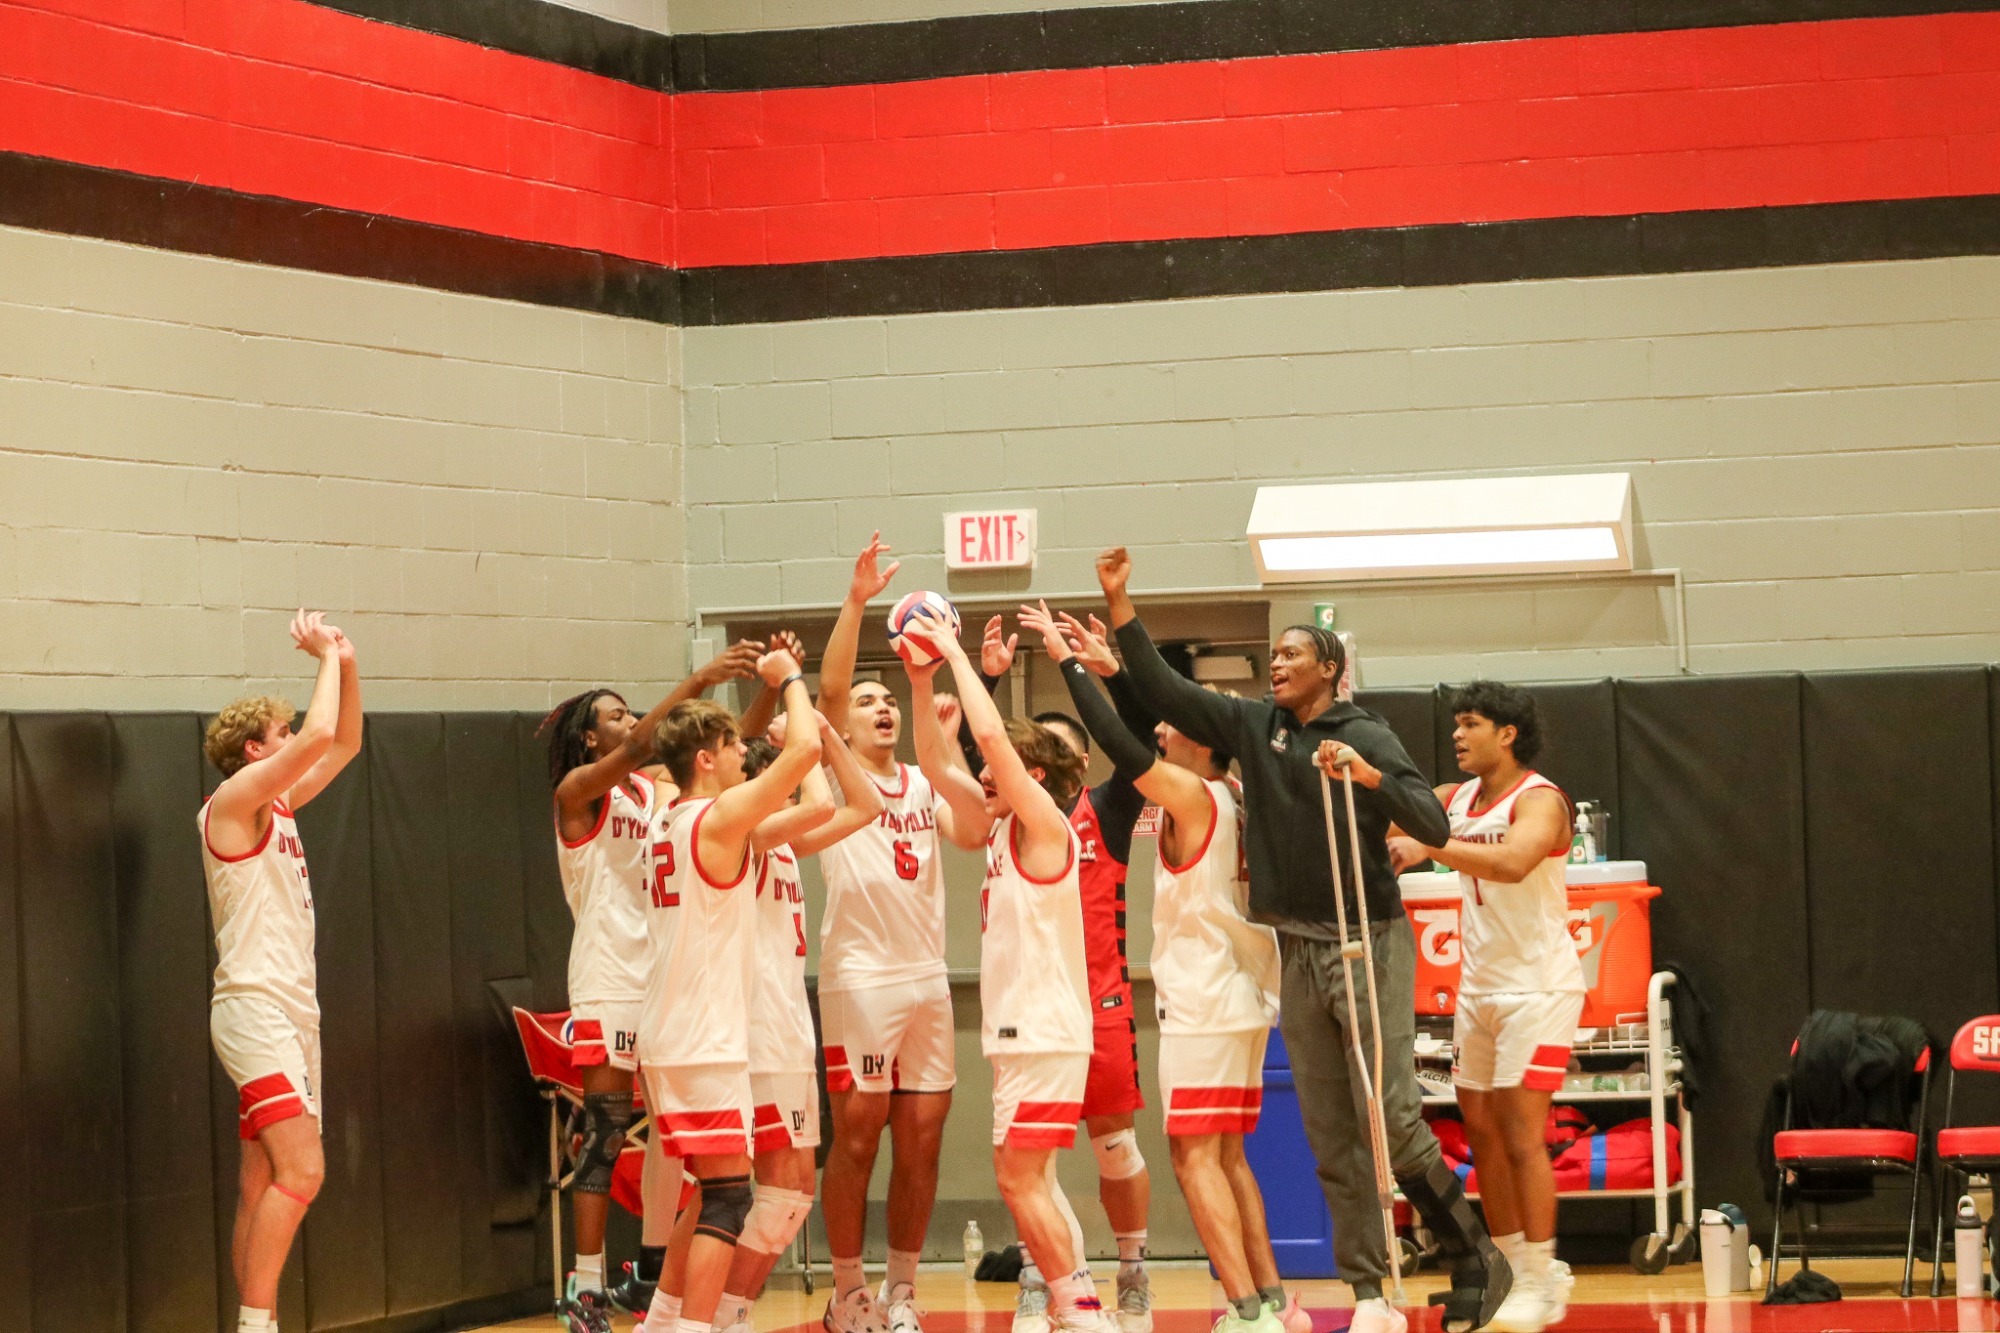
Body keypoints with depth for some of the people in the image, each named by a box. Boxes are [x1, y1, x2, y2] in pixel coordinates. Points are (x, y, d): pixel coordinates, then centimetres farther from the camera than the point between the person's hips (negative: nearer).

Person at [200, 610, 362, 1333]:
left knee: (265, 1184, 7)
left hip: (291, 1012, 9)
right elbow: (320, 736, -21)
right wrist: (327, 656, -8)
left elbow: (343, 745, 27)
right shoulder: (235, 798, -8)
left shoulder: (277, 805, 16)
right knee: (301, 1170, -18)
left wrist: (348, 665, 14)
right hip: (255, 1008, -9)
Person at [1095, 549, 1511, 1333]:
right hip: (1300, 950, 6)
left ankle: (1477, 1261, 2)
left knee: (1391, 1118, -13)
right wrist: (1119, 604, 2)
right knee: (1331, 1140, 3)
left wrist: (1369, 776, -31)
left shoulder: (1365, 737, -7)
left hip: (1368, 942, -6)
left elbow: (1434, 827, -16)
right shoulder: (1253, 725, 8)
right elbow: (1162, 691, 10)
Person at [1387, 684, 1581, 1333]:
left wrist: (1431, 846, -38)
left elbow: (1514, 861, -33)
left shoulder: (1538, 800, -14)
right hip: (1479, 986, 8)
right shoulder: (1456, 799, 10)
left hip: (1537, 985, -8)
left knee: (1520, 1131, -10)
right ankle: (1513, 1273, 18)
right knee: (1480, 1130, 8)